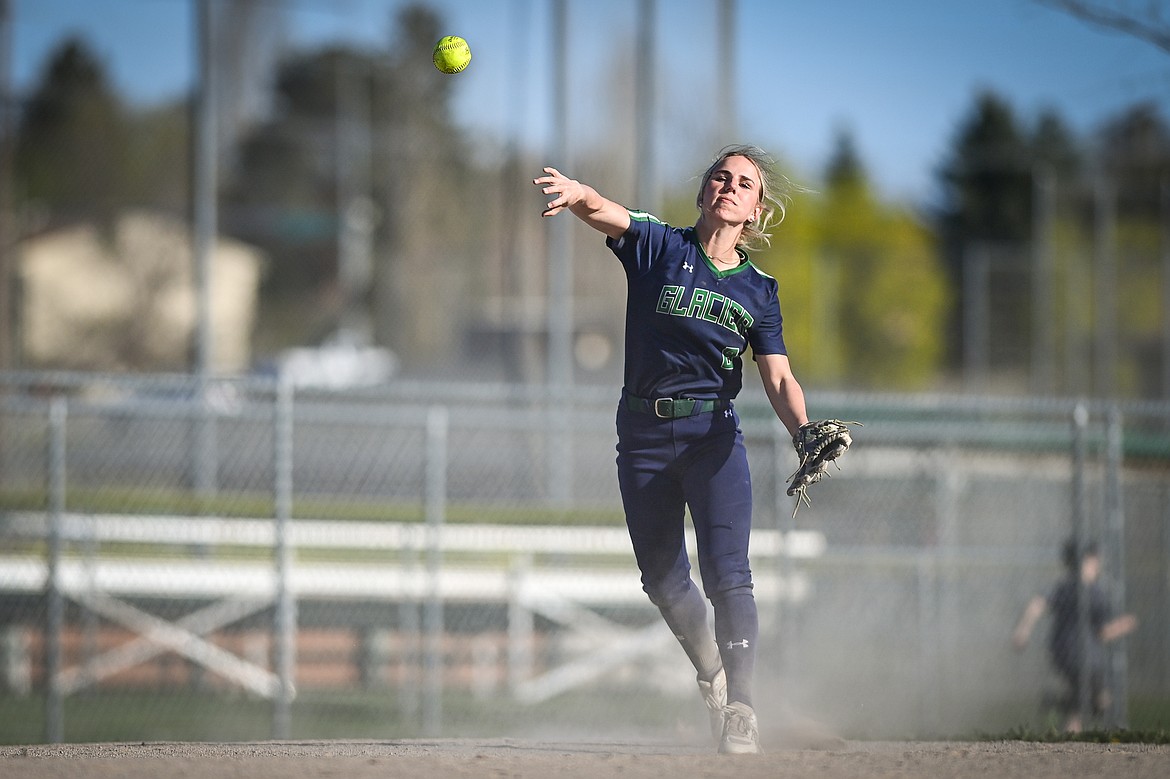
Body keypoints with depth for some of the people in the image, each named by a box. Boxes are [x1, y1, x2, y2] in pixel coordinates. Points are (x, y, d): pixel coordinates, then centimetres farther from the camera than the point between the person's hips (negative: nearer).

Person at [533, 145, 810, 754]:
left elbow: (778, 379, -2)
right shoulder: (659, 246, 0)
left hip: (714, 435, -1)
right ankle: (710, 672, 35)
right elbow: (606, 213, -19)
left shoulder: (759, 290, 6)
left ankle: (740, 712, -12)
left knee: (726, 575, -15)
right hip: (644, 435, 1)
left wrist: (804, 433, -22)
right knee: (663, 580, 9)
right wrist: (578, 195, -44)